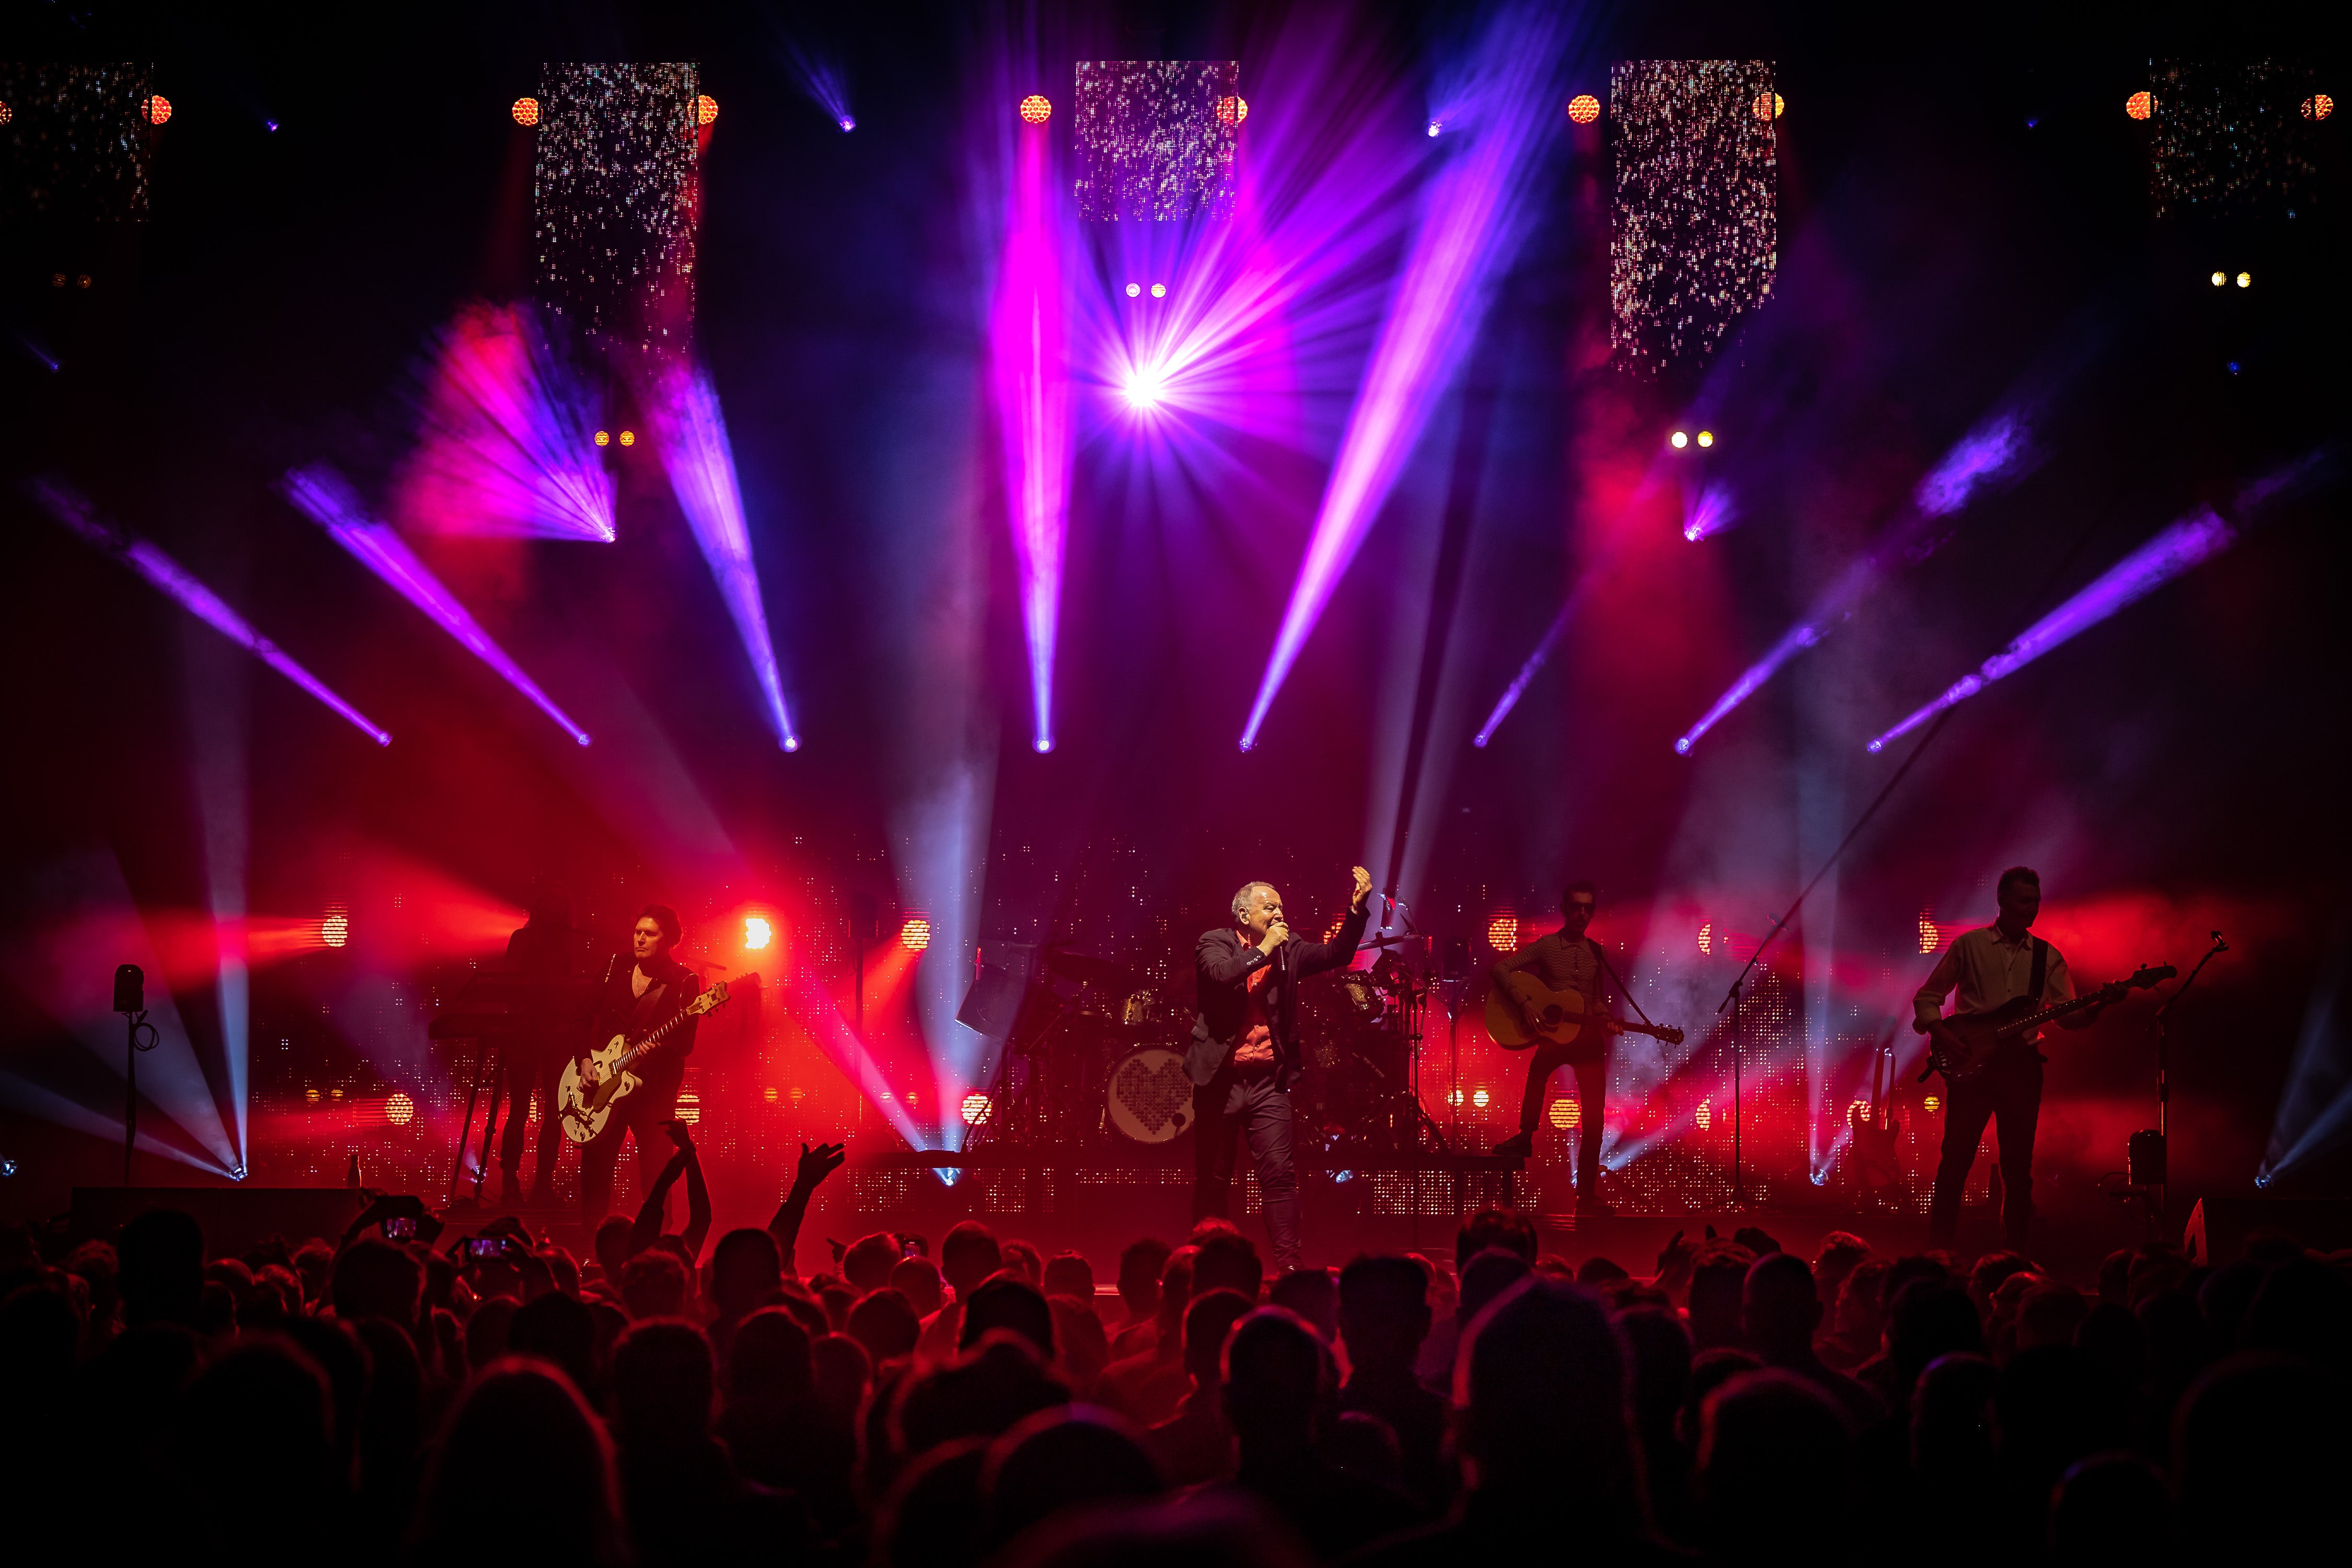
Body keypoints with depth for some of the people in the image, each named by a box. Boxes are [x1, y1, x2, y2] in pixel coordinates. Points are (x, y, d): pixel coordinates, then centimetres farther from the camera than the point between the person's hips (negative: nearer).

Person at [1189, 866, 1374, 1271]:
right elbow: (1221, 974, -21)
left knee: (1279, 1173, -8)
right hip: (1220, 1079, -2)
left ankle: (1288, 1263, -8)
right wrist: (1263, 948, -14)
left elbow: (1336, 954, 0)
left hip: (1268, 1081, 2)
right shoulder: (1214, 943, -1)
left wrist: (1357, 908, -11)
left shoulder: (1288, 950, 10)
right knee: (1212, 1180, 7)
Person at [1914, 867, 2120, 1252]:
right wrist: (1946, 1037, -11)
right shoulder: (1969, 945, 3)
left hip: (2021, 1065, 3)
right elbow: (1927, 997, 5)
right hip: (1971, 1064, -3)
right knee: (1955, 1162, -4)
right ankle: (1937, 1255, 1)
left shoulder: (2048, 957, 11)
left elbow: (2069, 1016, 5)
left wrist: (2101, 1003, -14)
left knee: (2018, 1168, 3)